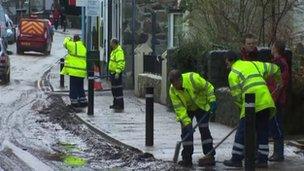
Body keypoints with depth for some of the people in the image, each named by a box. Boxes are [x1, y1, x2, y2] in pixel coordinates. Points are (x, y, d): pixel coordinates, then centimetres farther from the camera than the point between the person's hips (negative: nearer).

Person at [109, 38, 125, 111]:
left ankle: (120, 105, -8)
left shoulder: (119, 52, -17)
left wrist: (117, 72, -29)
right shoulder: (114, 51, 17)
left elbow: (120, 63, -24)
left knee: (118, 89, -9)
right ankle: (115, 104, 25)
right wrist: (111, 74, 25)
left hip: (117, 73, -11)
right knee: (114, 89, 16)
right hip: (113, 72, 11)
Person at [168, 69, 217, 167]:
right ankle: (187, 158, 1)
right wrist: (187, 123, -31)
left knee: (204, 129, -8)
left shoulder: (193, 78, -32)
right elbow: (179, 108, -24)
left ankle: (210, 157, -6)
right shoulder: (172, 91, -23)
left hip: (201, 106, -3)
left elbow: (208, 87, -18)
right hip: (186, 109, 3)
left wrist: (212, 101, -24)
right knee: (186, 131, -5)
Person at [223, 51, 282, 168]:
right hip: (266, 102, 6)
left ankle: (236, 159, 4)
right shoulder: (253, 64, 20)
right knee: (263, 133, 12)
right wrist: (278, 79, 39)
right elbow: (273, 68, 21)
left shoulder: (233, 74, 2)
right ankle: (262, 160, 12)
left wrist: (242, 106, 16)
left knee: (241, 133, 2)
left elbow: (236, 96, 0)